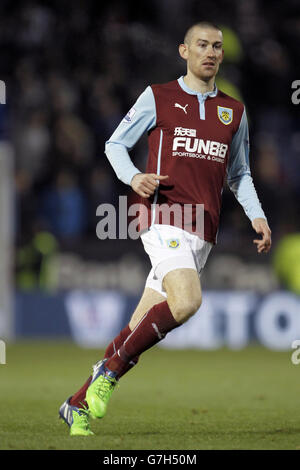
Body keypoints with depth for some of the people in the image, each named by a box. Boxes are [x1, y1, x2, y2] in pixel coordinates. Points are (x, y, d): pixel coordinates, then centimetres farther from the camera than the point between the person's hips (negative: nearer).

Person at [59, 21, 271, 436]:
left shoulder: (233, 111, 18)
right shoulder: (158, 97, 6)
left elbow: (239, 173, 26)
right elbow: (116, 143, 11)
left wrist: (257, 215, 11)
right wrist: (133, 177, -9)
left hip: (203, 231, 5)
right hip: (165, 218, -5)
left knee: (142, 324, 1)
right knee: (186, 301, -28)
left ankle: (78, 405, 11)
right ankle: (111, 369, -10)